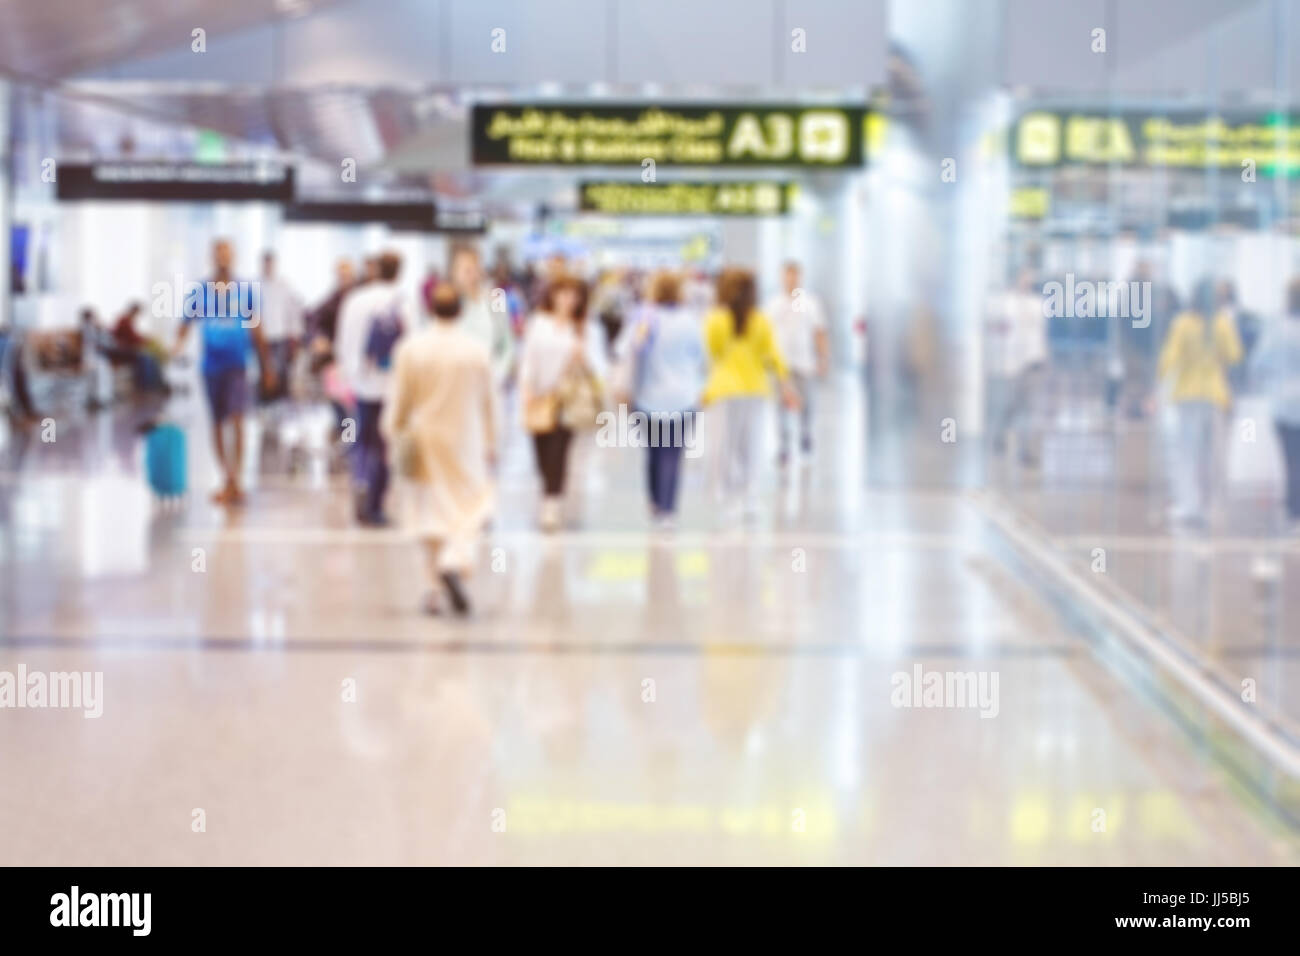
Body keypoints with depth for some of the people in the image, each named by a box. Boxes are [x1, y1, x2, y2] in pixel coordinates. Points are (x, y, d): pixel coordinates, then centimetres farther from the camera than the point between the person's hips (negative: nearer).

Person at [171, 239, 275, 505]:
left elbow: (256, 330, 8)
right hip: (211, 365, 3)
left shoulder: (244, 290, 1)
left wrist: (267, 365, 10)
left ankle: (234, 481, -16)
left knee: (236, 420, -15)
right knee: (217, 423, 10)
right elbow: (187, 323, 1)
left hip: (236, 365, -3)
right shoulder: (201, 292, 3)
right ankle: (227, 479, 21)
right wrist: (178, 344, -21)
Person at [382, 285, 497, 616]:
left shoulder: (411, 348, -7)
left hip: (424, 439, 1)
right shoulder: (477, 350, -7)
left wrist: (393, 431, 13)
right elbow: (488, 400, 1)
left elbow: (399, 396, -2)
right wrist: (490, 444, 11)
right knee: (470, 509, 5)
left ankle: (436, 590, 12)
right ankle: (455, 563, -22)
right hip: (465, 440, -1)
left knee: (430, 511, 10)